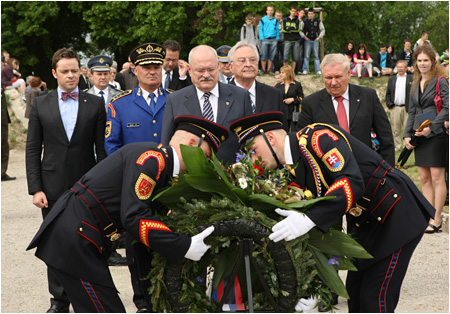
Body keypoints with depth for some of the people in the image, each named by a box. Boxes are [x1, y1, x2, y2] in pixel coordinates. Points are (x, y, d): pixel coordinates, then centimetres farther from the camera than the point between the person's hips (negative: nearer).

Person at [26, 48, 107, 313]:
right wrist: (35, 188, -4)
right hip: (53, 188, 1)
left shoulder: (95, 104, 3)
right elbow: (33, 150, 4)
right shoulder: (41, 105, 6)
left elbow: (102, 149, 3)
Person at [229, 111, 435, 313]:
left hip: (396, 214, -9)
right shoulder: (295, 170, 6)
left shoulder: (319, 137, -22)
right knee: (355, 294, 13)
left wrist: (308, 220, -41)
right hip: (367, 223, 9)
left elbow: (351, 183, -35)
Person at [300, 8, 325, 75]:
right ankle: (305, 70, 3)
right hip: (307, 40, -1)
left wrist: (319, 37, 1)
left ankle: (318, 70, 2)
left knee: (316, 56, 1)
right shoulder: (304, 21, 2)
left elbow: (323, 30, 11)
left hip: (315, 40, 1)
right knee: (306, 56, -2)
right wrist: (304, 37, -4)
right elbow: (300, 30, 6)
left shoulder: (318, 21, 4)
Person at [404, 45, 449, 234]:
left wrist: (431, 127, -18)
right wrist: (407, 135, 8)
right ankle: (429, 217, 10)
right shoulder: (416, 84, 16)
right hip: (419, 136, 7)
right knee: (424, 178, 6)